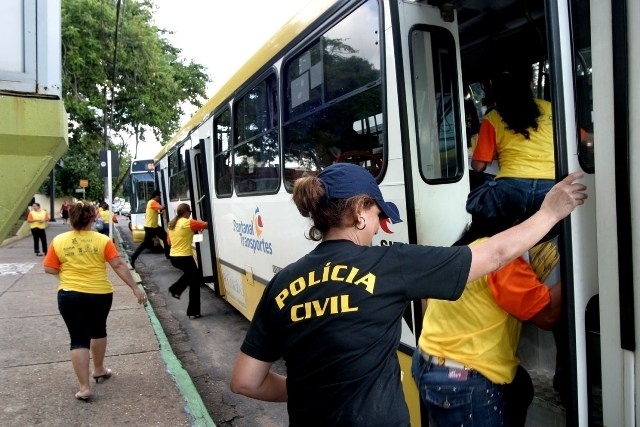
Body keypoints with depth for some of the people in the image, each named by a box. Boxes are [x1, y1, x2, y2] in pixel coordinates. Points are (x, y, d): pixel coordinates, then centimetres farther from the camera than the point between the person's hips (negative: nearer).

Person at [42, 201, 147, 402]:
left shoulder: (58, 241, -4)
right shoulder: (102, 240, -8)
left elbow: (49, 268, 1)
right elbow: (119, 265, -11)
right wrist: (135, 288, -8)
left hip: (69, 296, 0)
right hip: (100, 294, 0)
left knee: (78, 339, 4)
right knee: (98, 330, 22)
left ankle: (84, 387, 3)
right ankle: (99, 370, 39)